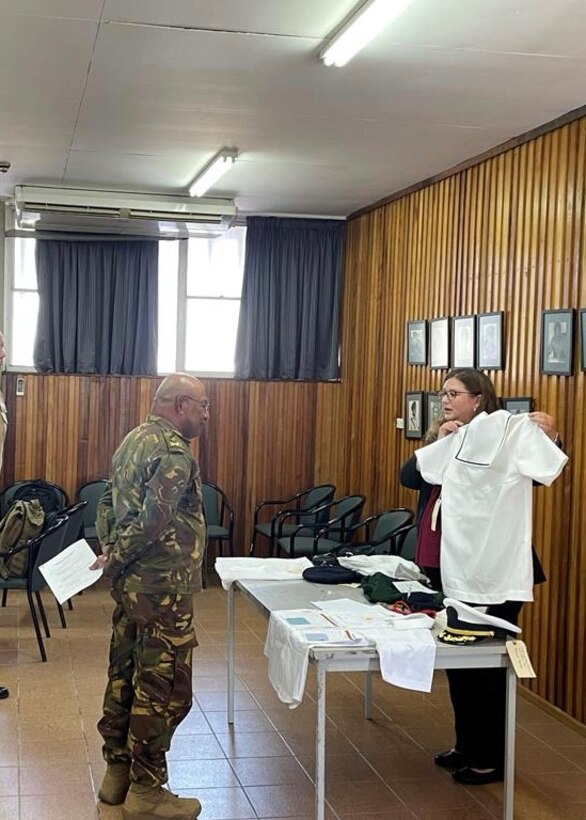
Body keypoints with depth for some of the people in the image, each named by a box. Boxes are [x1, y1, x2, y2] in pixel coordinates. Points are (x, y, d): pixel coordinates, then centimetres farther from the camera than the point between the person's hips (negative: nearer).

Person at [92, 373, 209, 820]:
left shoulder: (135, 440, 12)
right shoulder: (174, 453, -18)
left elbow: (109, 503, 16)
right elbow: (153, 522, -24)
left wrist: (109, 549, 6)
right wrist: (116, 560, -11)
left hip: (130, 583, 10)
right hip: (163, 588, -10)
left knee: (124, 677, 16)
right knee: (163, 689, 0)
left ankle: (117, 772, 28)